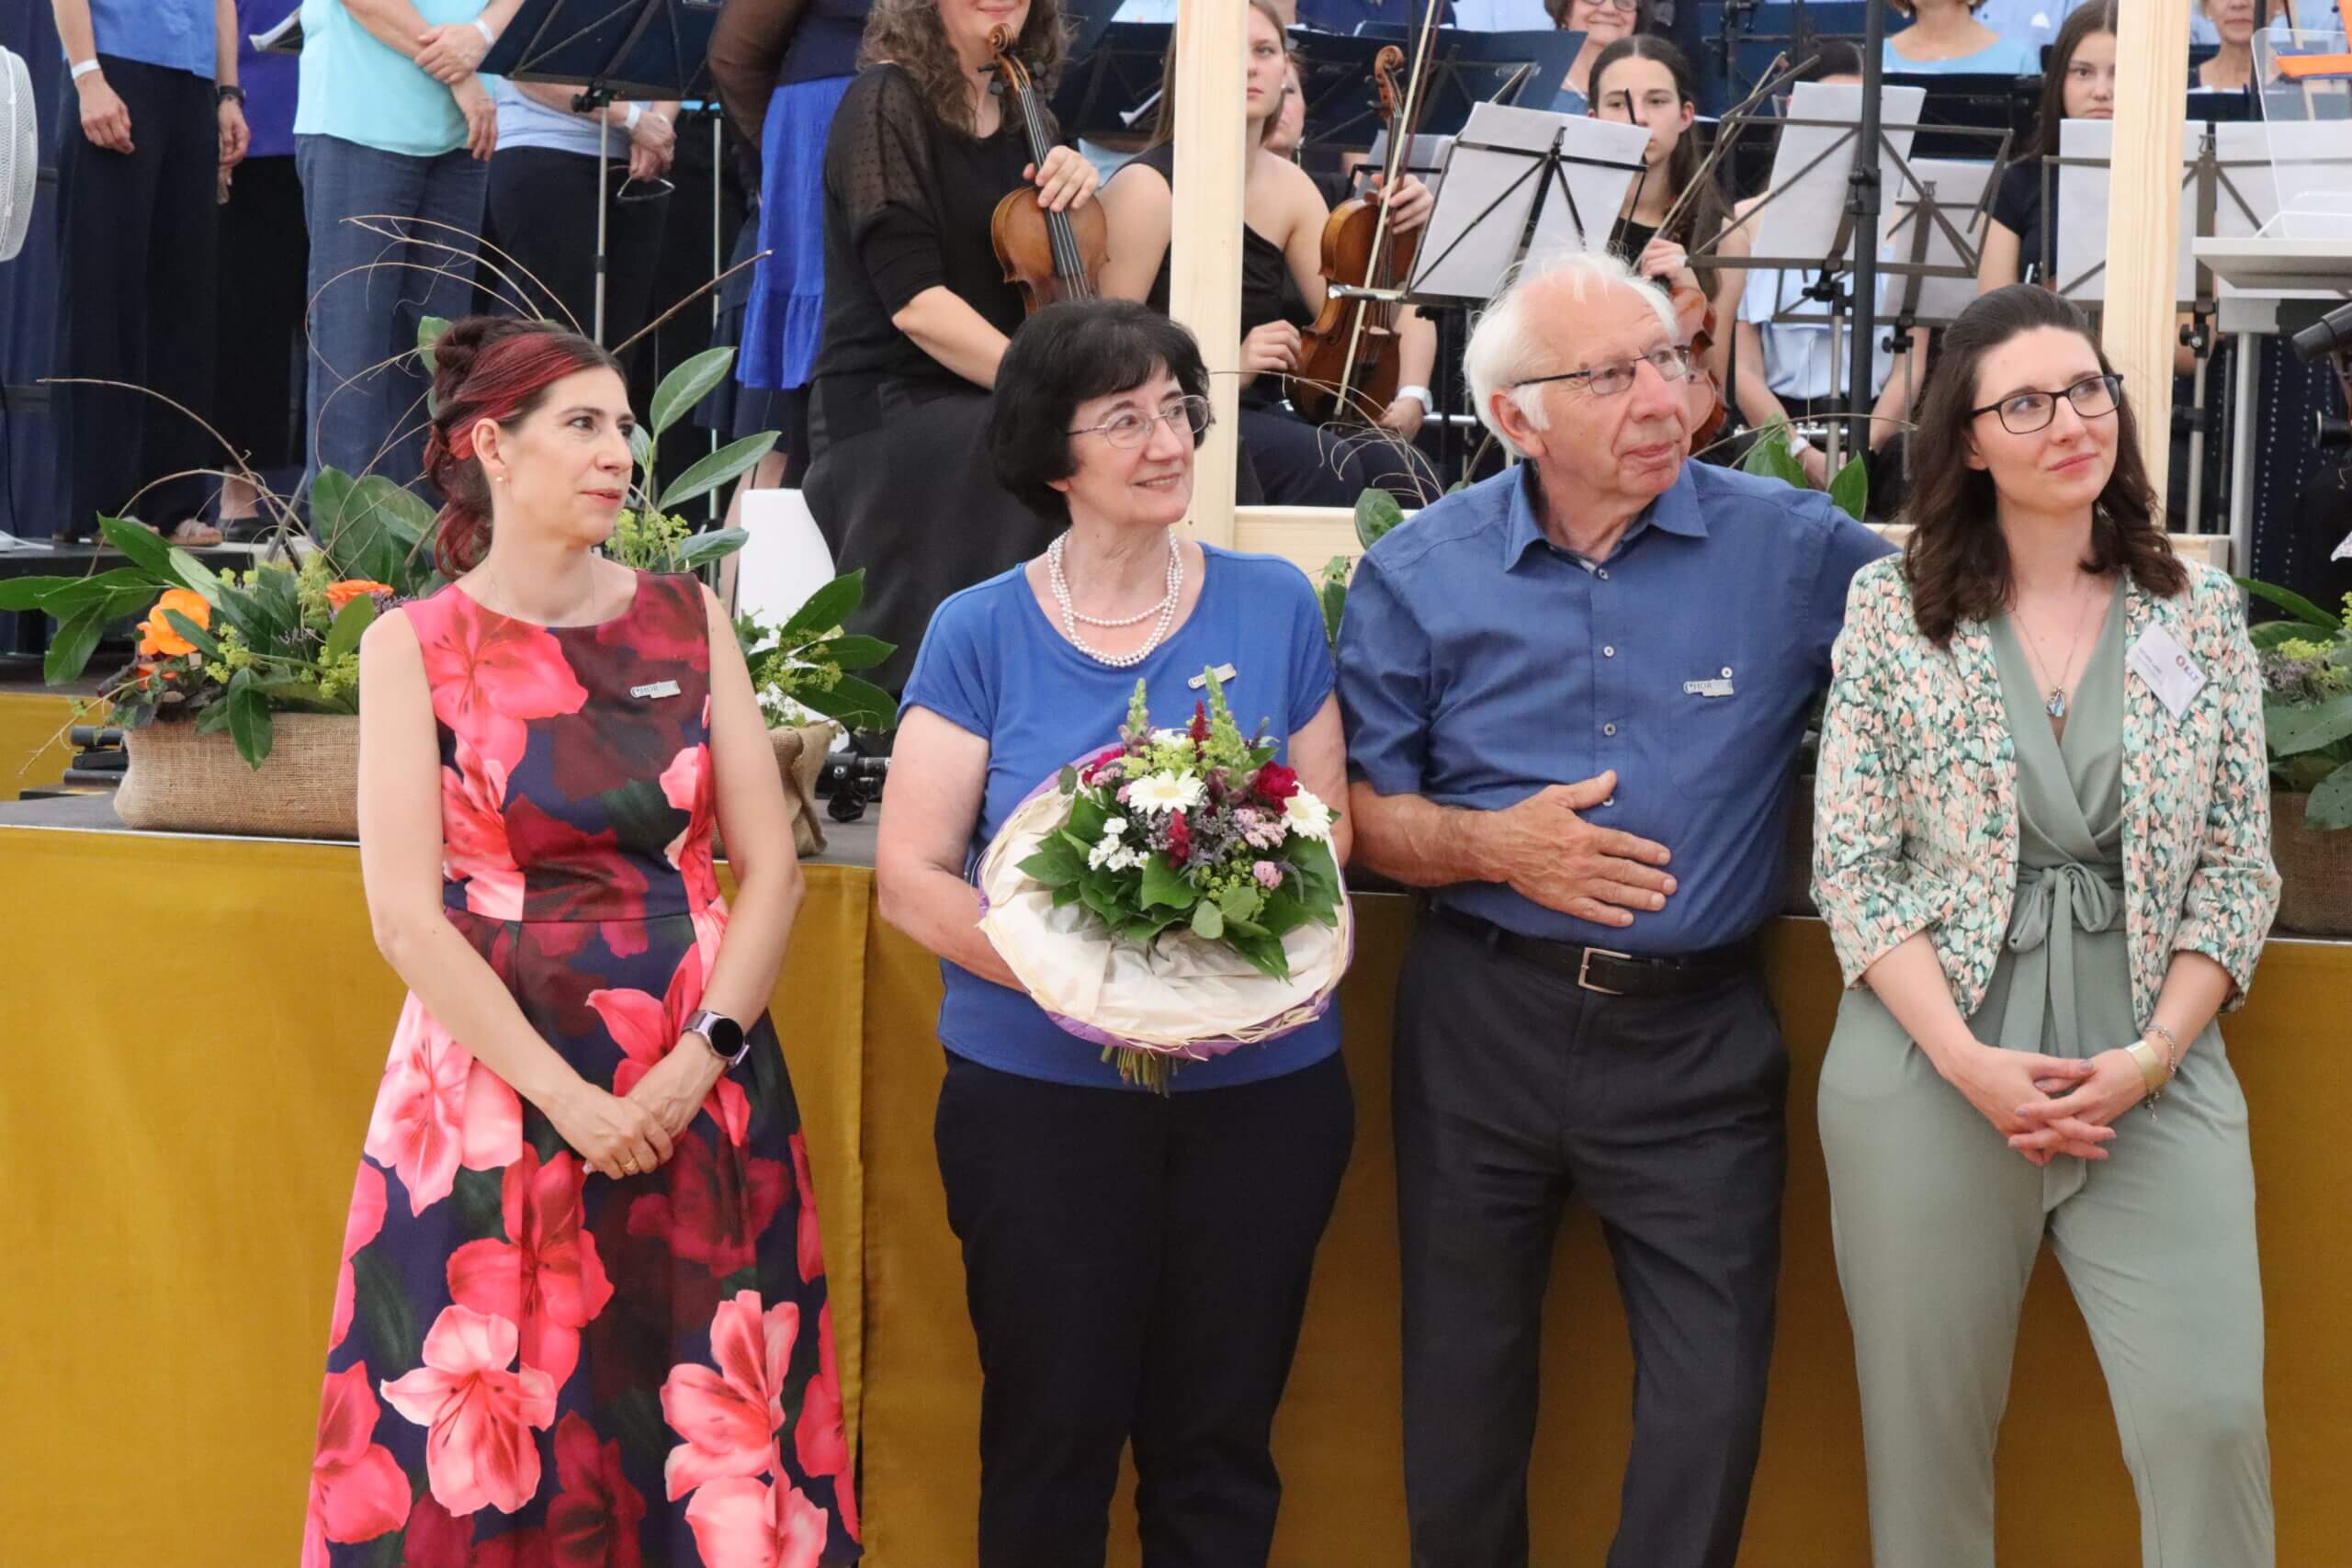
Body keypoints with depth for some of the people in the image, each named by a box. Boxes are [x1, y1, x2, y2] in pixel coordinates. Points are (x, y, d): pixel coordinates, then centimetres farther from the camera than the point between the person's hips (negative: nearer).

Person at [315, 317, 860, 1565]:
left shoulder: (687, 619, 7)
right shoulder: (414, 646, -1)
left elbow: (769, 863, 3)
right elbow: (407, 916, -7)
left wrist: (699, 1061, -10)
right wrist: (566, 1098, -13)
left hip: (698, 1076, 2)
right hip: (496, 1074, -2)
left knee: (711, 1425, 3)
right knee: (487, 1439, 0)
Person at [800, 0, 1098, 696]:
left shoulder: (1019, 116, 14)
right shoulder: (888, 100, -6)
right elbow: (913, 299, -17)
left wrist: (1075, 189, -2)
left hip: (983, 406, 6)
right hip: (887, 411, -6)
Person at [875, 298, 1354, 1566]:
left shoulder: (1274, 605, 1)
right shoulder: (979, 631, -3)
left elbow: (1327, 833, 5)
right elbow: (911, 875, -6)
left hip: (1262, 1086, 1)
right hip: (1038, 1091, -1)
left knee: (1218, 1443, 11)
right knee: (1051, 1440, 9)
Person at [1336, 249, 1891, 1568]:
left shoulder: (1791, 547, -5)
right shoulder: (1421, 575, -1)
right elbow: (1359, 809, 3)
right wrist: (1491, 845, -13)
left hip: (1700, 1031, -1)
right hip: (1482, 1020, 1)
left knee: (1713, 1406, 0)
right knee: (1463, 1387, 15)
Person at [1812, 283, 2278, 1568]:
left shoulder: (2200, 613, 6)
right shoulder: (1891, 606, 1)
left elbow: (2238, 868, 6)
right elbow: (1853, 868, -2)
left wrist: (2152, 1055, -8)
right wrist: (1971, 1064, -12)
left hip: (2155, 1071, 1)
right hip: (1930, 1069, -1)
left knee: (2208, 1415, -7)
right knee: (1928, 1425, 5)